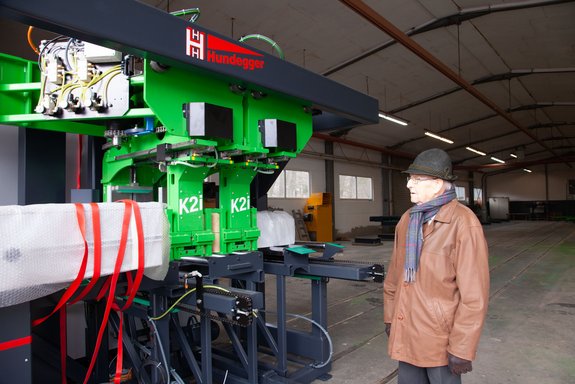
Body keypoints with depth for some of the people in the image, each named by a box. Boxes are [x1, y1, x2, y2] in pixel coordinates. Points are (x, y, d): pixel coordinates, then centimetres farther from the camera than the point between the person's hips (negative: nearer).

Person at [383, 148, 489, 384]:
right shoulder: (407, 219, 4)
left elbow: (474, 294, -18)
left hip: (441, 338, -6)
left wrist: (462, 348, -15)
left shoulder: (463, 223, -17)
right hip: (406, 332, 6)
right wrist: (390, 316, 15)